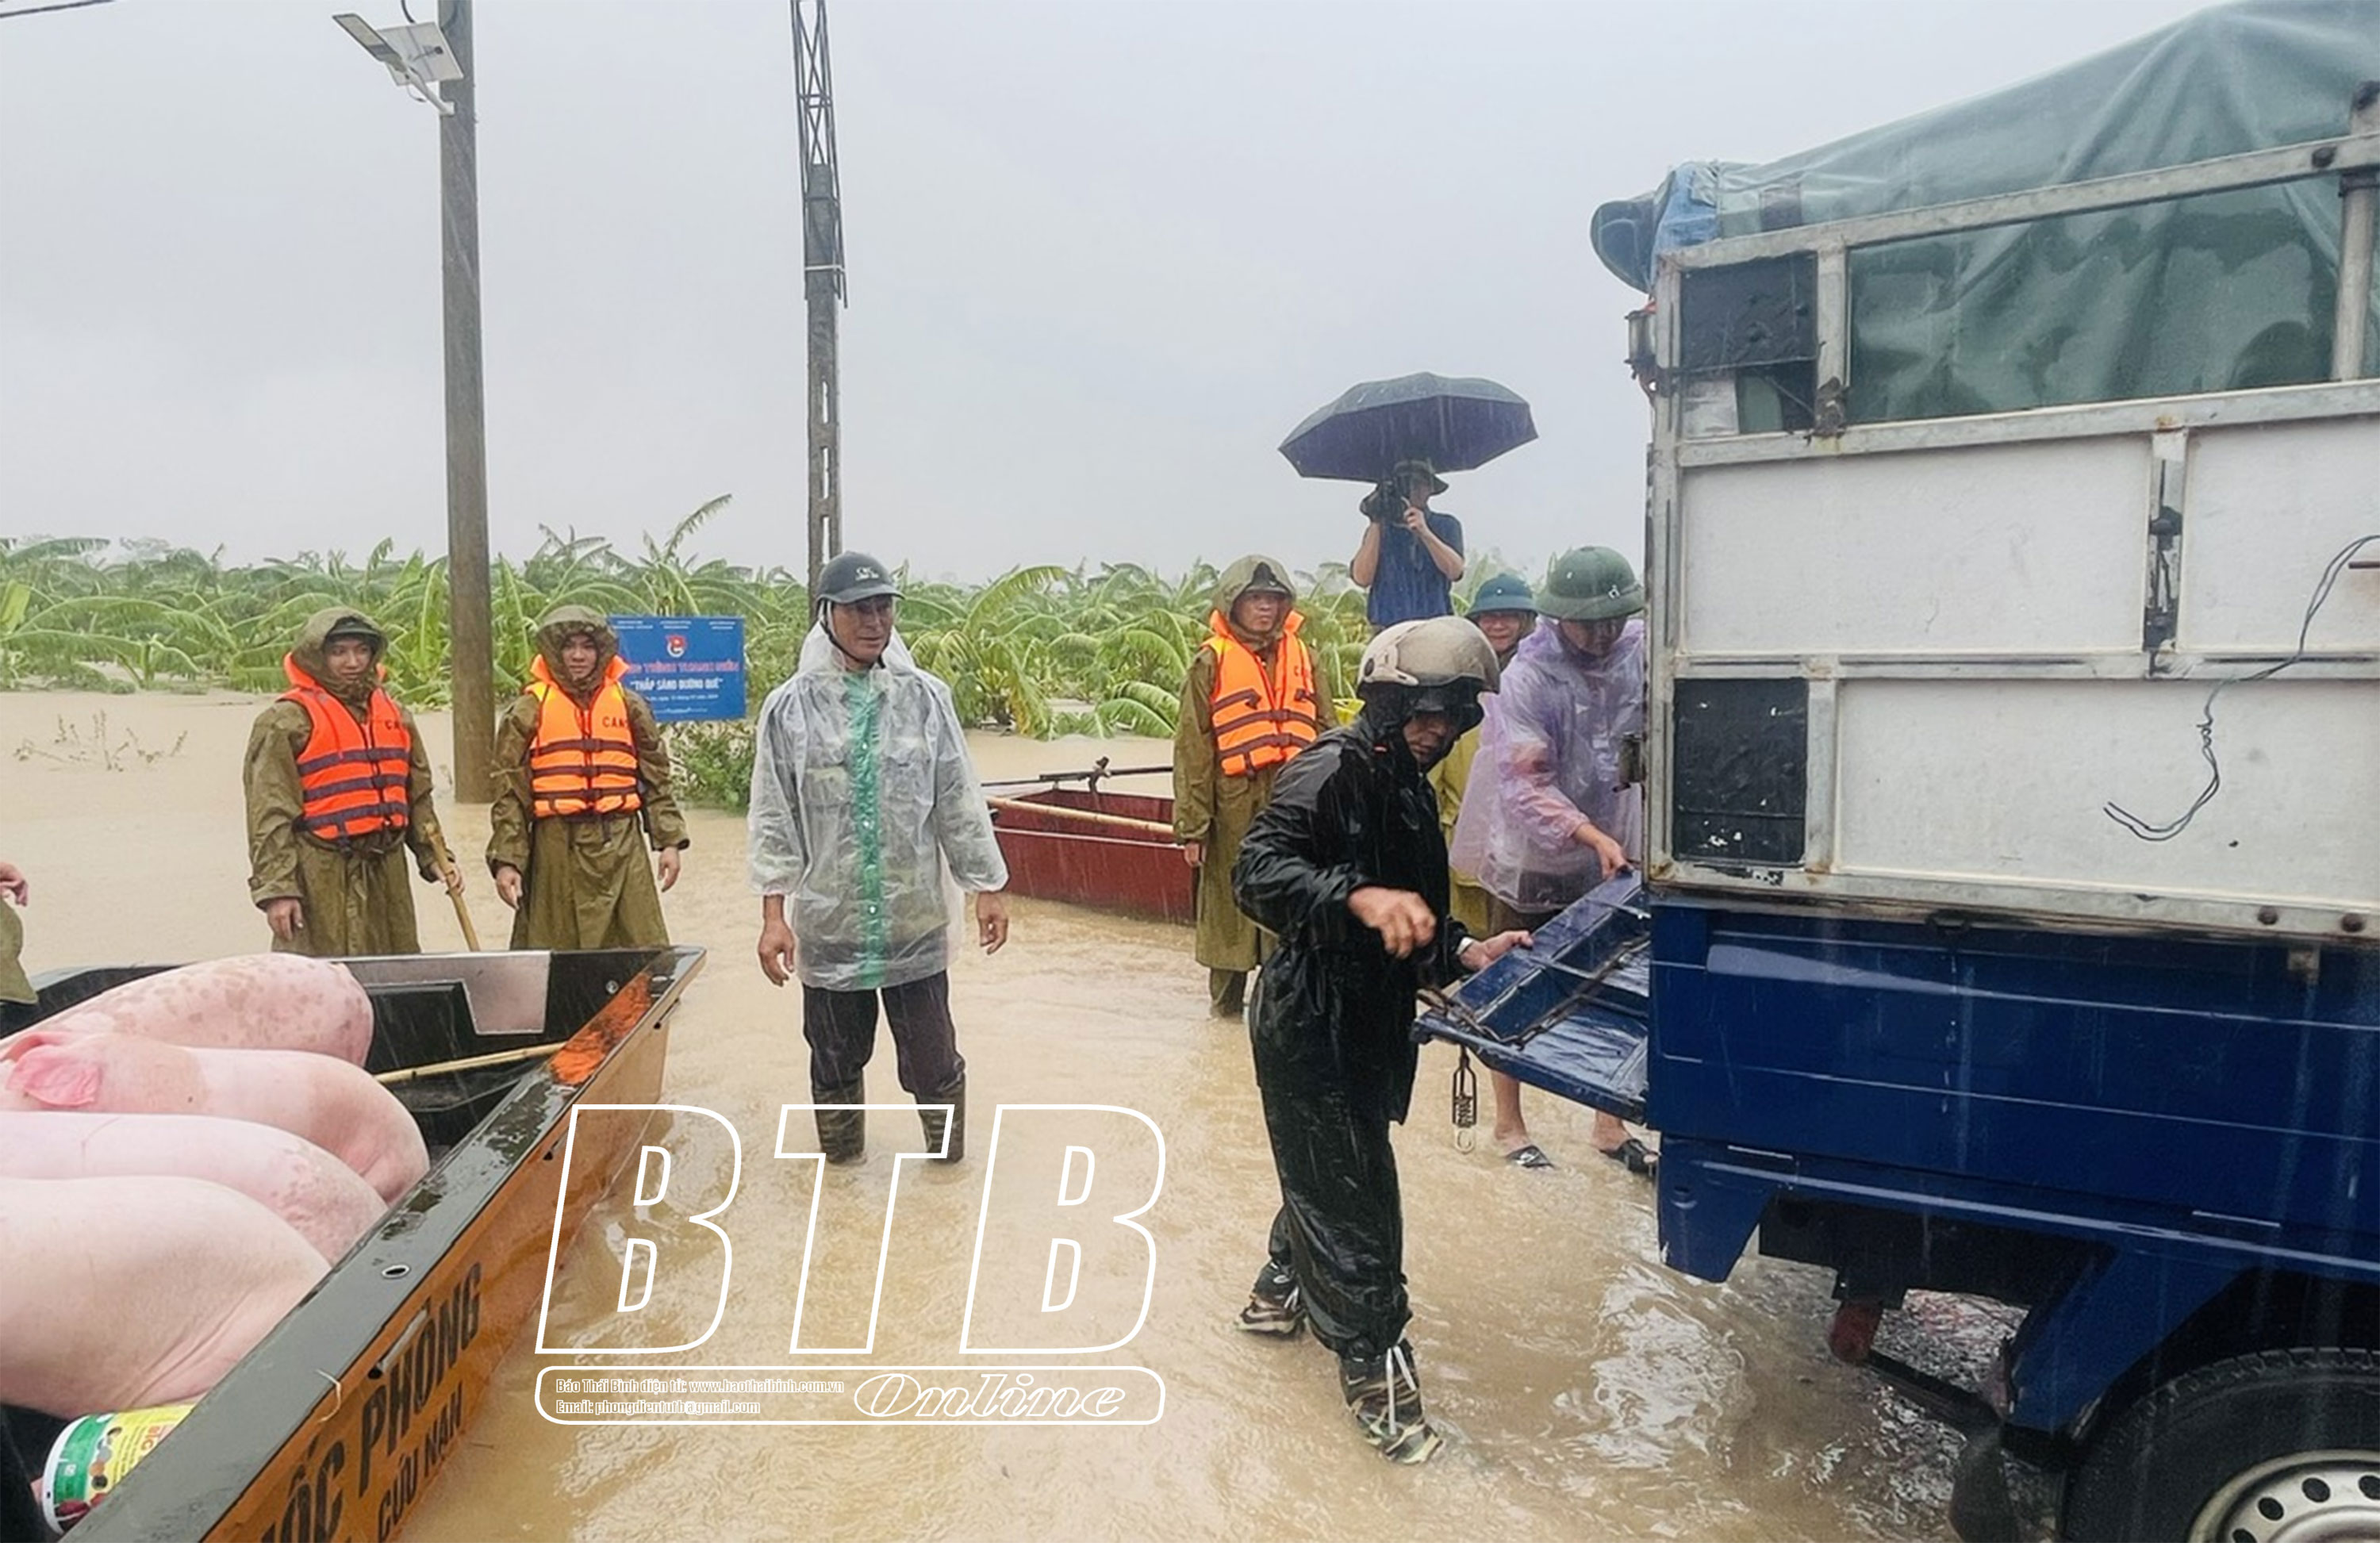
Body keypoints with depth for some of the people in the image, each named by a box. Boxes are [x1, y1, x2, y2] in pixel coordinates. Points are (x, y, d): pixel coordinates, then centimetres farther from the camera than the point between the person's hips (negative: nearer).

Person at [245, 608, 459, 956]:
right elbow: (270, 814, -10)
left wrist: (434, 856, 12)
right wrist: (276, 888, -16)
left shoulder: (395, 717, 14)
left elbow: (417, 796, 20)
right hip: (322, 879, -6)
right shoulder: (286, 722, -6)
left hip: (386, 872, 6)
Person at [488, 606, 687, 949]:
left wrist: (669, 841, 5)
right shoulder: (529, 710, 2)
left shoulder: (629, 706, 9)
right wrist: (506, 860, -5)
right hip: (557, 847, -2)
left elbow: (656, 780, 12)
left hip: (621, 846, 2)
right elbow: (509, 794, 1)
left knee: (644, 956, 3)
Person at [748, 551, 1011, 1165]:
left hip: (916, 924, 0)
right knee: (836, 1058, 16)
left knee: (932, 1056, 9)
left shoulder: (926, 698, -1)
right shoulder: (790, 707, -3)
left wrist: (989, 888, 4)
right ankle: (842, 1161, 38)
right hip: (828, 928, 0)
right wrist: (774, 914, -6)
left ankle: (948, 1153, 34)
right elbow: (774, 820, -2)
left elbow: (960, 804, 3)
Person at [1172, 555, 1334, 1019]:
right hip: (1235, 802, -3)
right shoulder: (1211, 662, 0)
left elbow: (1327, 731, 13)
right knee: (1230, 899, 7)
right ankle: (1226, 996, 23)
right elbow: (1192, 746, -3)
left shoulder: (1302, 657, 10)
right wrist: (1191, 825, -6)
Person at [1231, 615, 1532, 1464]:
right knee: (1354, 1199, 0)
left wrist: (1466, 951, -2)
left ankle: (1280, 1292, 46)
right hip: (1311, 1026, -9)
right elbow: (1258, 869, -30)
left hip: (1367, 1026, 9)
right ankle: (1376, 1369, 16)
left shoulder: (1409, 790, 13)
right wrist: (1360, 897, -43)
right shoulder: (1333, 770, -16)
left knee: (1327, 1174, 24)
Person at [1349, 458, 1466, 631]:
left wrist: (1424, 532, -19)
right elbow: (1362, 579, -3)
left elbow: (1455, 571, -7)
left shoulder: (1446, 525, 11)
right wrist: (1376, 524, -7)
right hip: (1387, 628, 0)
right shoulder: (1379, 529, 12)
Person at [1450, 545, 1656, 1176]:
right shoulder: (1529, 676, -19)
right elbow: (1525, 786, -24)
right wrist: (1592, 836, -34)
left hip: (1614, 858, 4)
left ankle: (1610, 1125, 30)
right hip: (1532, 863, -4)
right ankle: (1508, 1120, 30)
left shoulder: (1641, 654, -8)